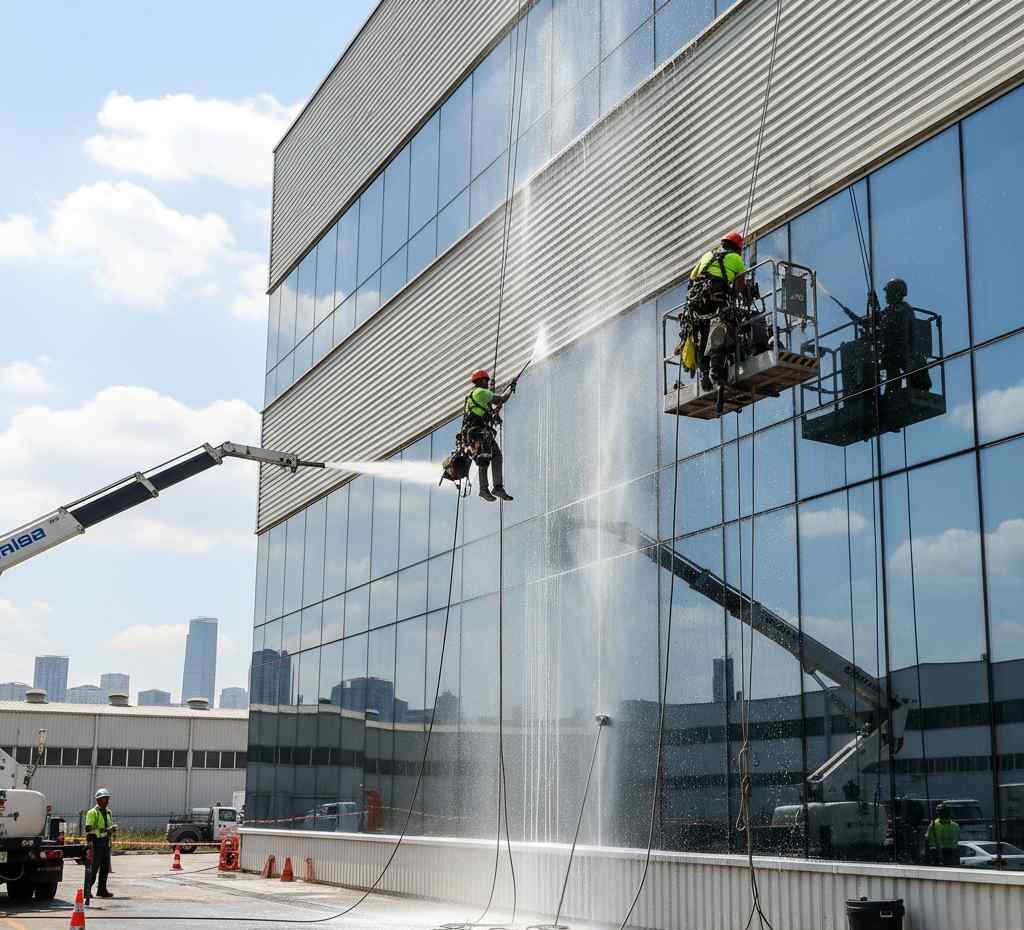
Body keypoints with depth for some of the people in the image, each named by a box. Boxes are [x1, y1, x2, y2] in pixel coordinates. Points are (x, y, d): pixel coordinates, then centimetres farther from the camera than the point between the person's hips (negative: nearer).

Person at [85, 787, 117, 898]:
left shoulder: (108, 812, 17)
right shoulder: (92, 813, -7)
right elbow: (89, 830, -13)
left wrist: (112, 828, 1)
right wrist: (90, 845, -19)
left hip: (106, 842, 7)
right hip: (96, 842, -7)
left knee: (105, 867, 8)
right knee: (94, 867, -8)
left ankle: (102, 890, 15)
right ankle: (87, 890, -1)